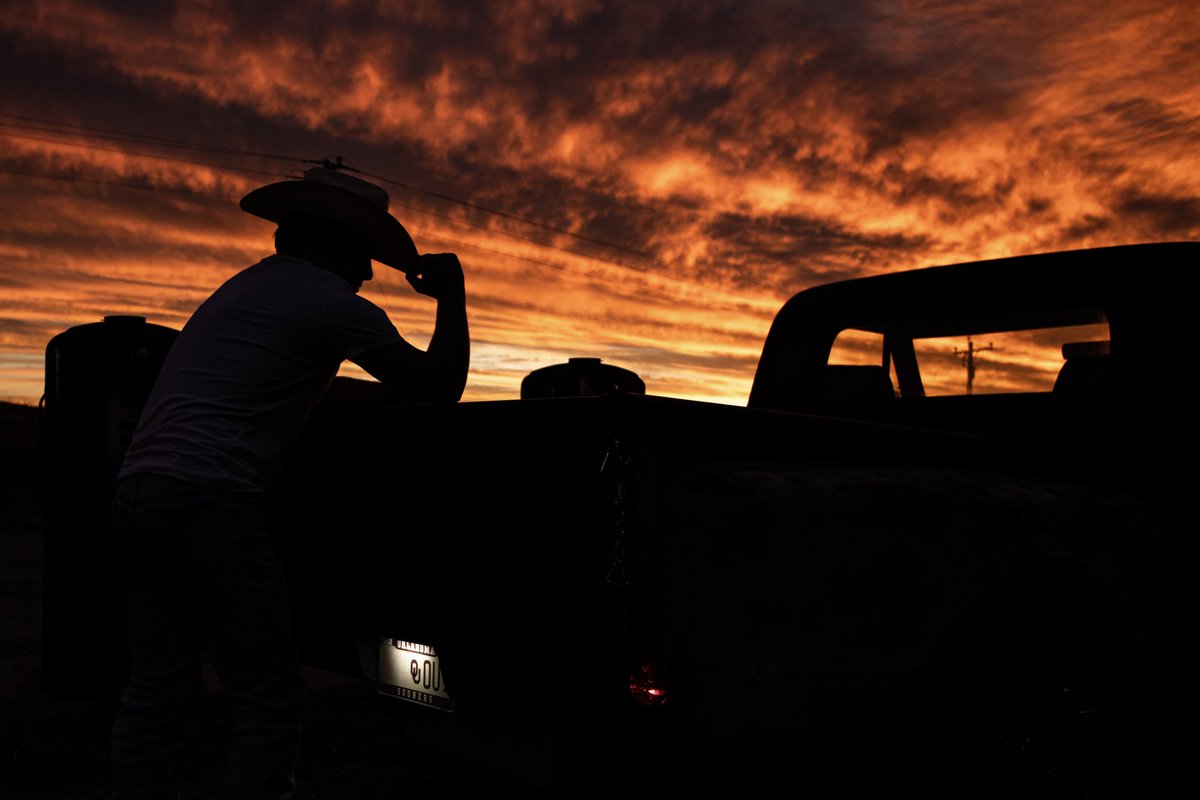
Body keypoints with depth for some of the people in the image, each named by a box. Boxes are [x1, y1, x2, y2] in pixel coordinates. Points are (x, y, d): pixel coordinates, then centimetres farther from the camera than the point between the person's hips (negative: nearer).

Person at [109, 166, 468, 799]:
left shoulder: (239, 288, 26)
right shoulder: (329, 301, -1)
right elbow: (441, 386, 0)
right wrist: (452, 293, 11)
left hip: (134, 495, 9)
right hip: (209, 501, -9)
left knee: (155, 688, 12)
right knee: (269, 697, -3)